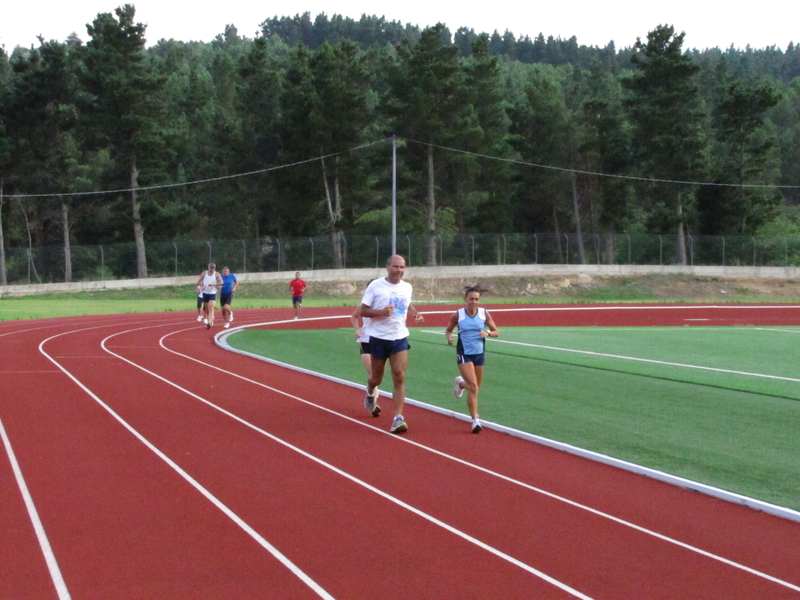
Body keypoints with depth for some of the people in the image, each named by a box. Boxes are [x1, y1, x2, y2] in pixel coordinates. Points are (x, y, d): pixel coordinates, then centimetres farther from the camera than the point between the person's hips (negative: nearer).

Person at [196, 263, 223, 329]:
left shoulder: (216, 274, -6)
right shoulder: (204, 273, 0)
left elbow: (221, 282, -18)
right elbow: (199, 282, 3)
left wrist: (213, 284, -32)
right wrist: (202, 286, -19)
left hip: (213, 293, -3)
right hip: (205, 293, 3)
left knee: (211, 307, -19)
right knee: (206, 308, 12)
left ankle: (209, 323, -26)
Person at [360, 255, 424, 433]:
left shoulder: (407, 287, 5)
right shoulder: (375, 286, -9)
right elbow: (363, 310, -8)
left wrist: (416, 314, 4)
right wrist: (381, 312, -25)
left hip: (400, 338, 2)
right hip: (379, 338, -2)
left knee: (399, 377, -11)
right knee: (376, 378, 11)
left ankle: (398, 418, -11)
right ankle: (370, 395, 48)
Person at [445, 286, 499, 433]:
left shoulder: (484, 313, -2)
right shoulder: (458, 315, -7)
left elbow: (496, 332, 4)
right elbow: (448, 330, 8)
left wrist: (488, 333, -18)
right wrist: (449, 337, -15)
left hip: (479, 354, 4)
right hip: (464, 354, -4)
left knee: (475, 388, 15)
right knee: (473, 387, -17)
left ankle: (460, 383, 50)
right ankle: (475, 420, -10)